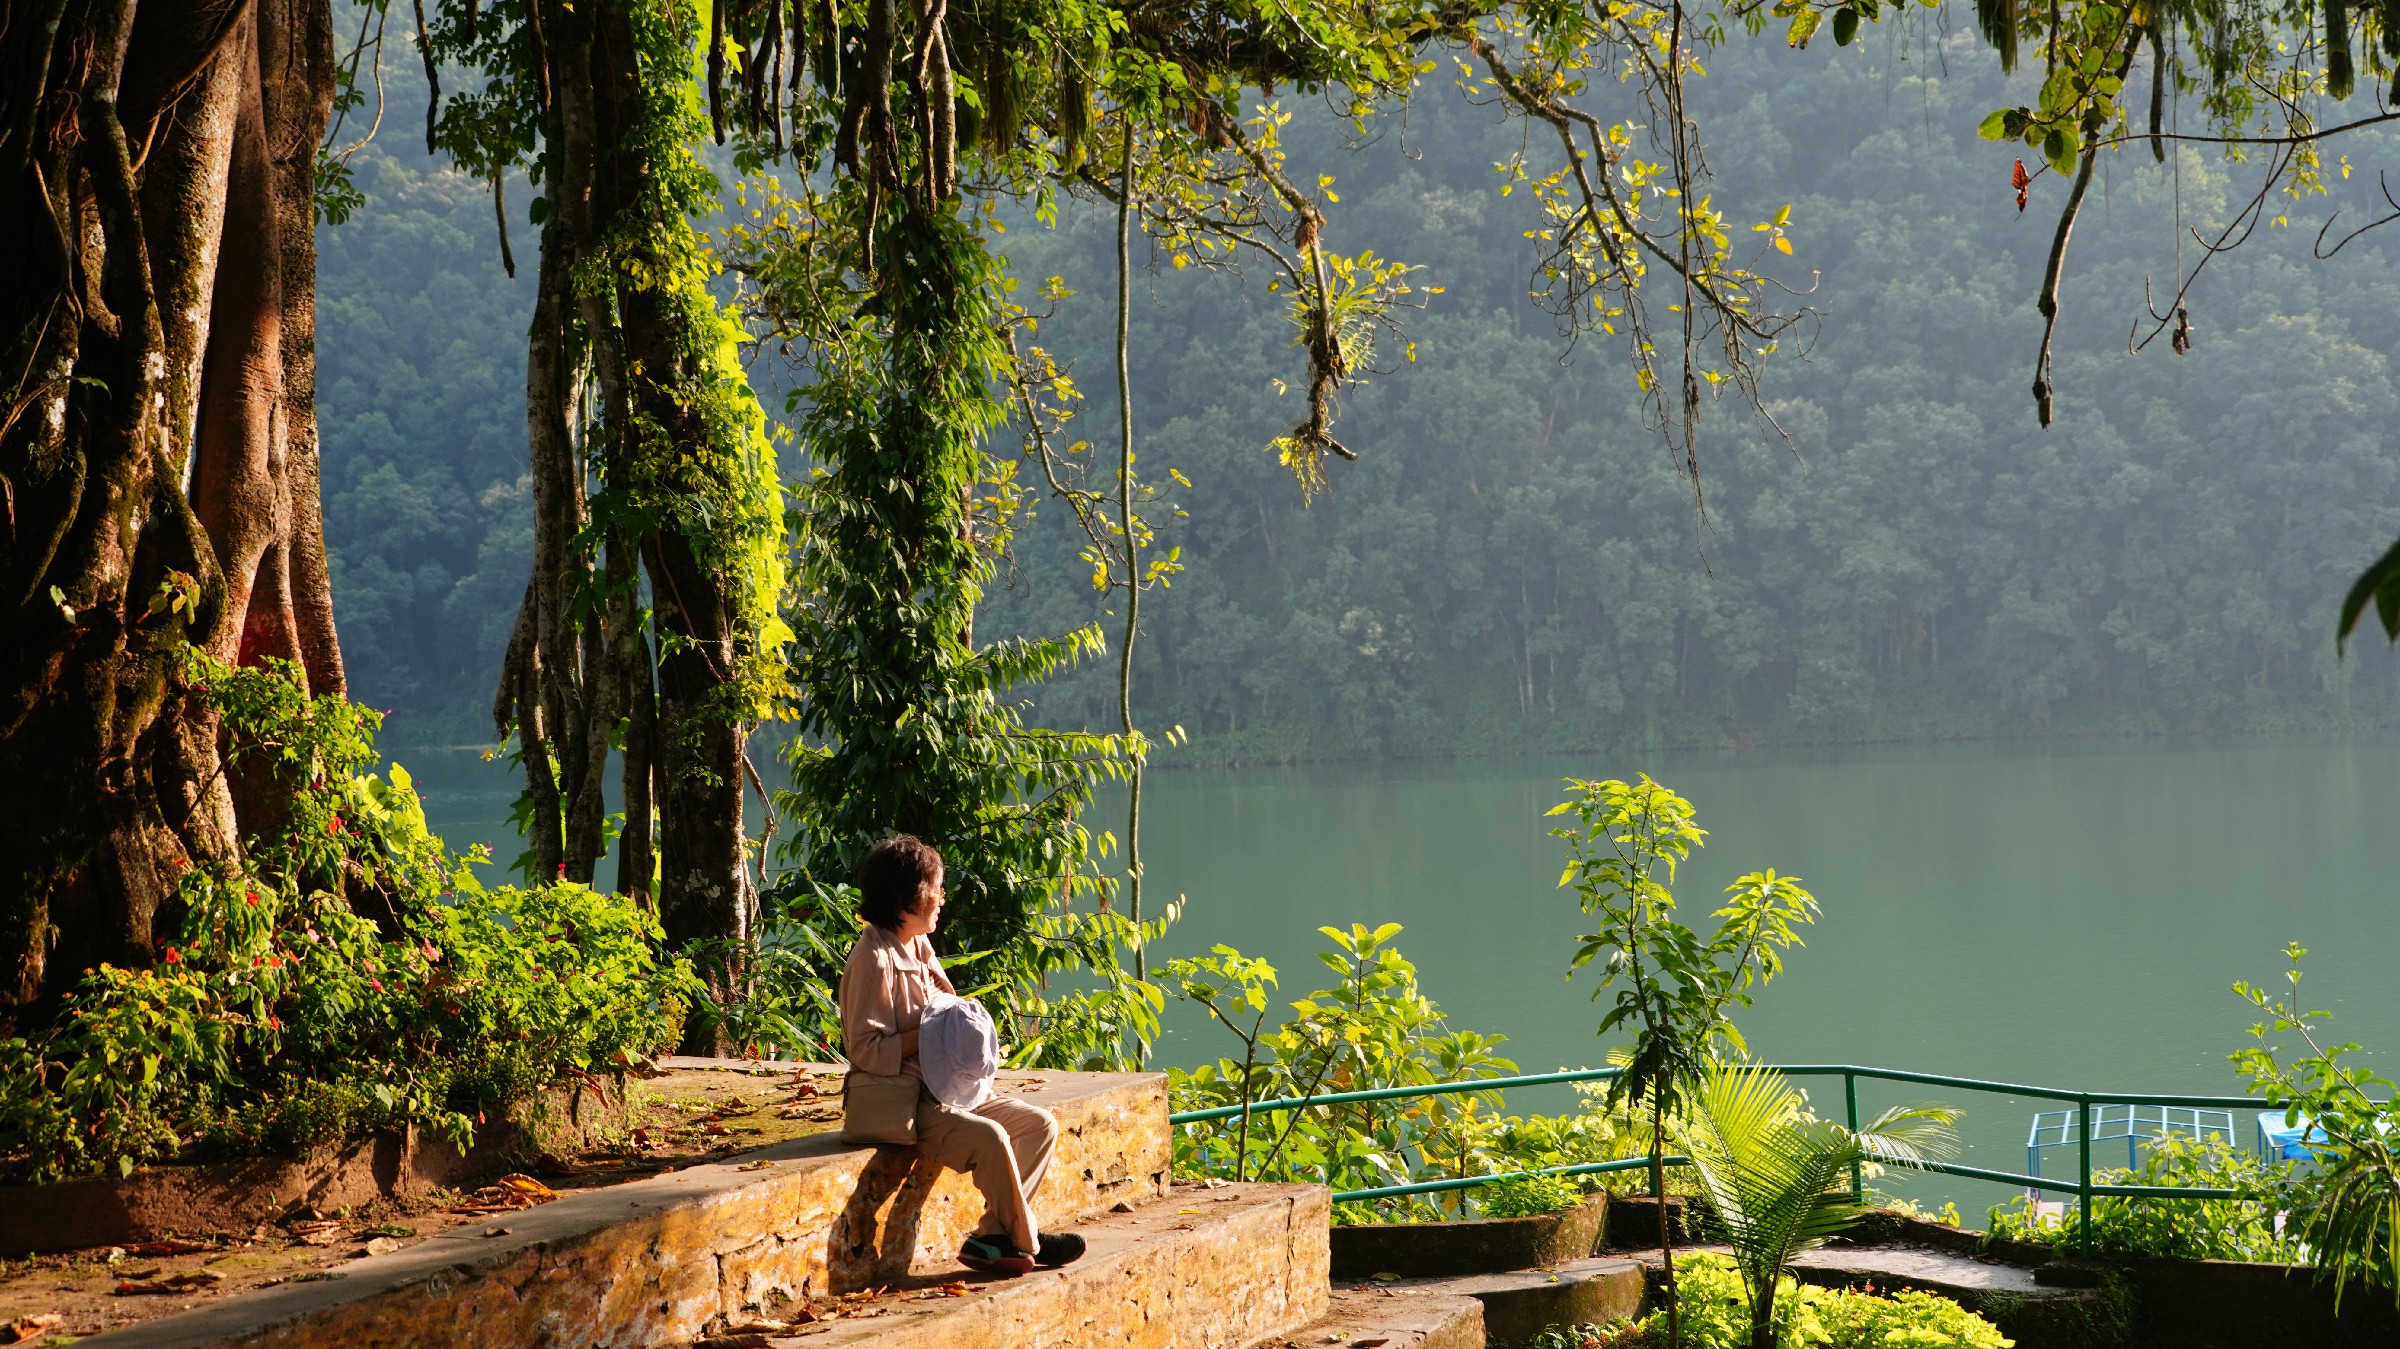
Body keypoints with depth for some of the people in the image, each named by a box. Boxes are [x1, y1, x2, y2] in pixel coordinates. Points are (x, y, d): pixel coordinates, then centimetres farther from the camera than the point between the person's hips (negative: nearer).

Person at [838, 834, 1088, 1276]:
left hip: (945, 1091, 10)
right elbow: (866, 1050, -21)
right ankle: (1026, 1242, -10)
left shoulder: (919, 947, 14)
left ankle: (991, 1237, -6)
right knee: (988, 1137, -30)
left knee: (1040, 1123, 0)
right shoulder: (874, 960, -16)